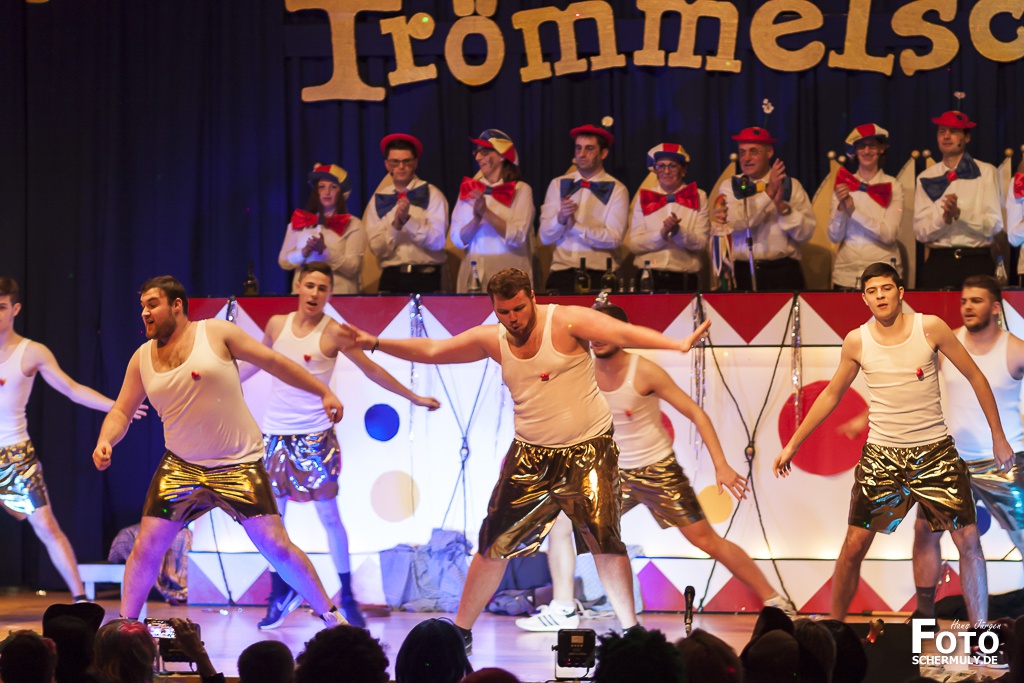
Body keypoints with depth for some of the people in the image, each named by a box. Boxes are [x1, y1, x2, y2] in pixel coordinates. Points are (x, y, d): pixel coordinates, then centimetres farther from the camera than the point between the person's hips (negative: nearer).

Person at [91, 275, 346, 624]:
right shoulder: (142, 359, 6)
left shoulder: (217, 333, -6)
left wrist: (324, 392, -2)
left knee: (276, 546, -8)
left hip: (239, 464, -3)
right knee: (146, 546, -2)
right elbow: (121, 411, 10)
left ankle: (331, 616, 3)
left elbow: (274, 362, -1)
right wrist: (105, 441, -12)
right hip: (181, 466, 4)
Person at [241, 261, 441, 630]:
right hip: (276, 432, 3)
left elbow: (372, 370, 3)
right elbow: (257, 361, 24)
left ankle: (348, 599, 4)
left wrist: (414, 397, 4)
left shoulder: (333, 333, -4)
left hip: (315, 434, -3)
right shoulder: (277, 324, 6)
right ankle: (280, 595, 17)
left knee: (329, 514, -4)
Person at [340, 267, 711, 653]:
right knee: (495, 542, 3)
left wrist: (678, 344, -37)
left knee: (604, 538, -15)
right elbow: (431, 350, 13)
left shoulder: (566, 322, -12)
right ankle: (461, 631, 15)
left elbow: (622, 333, -23)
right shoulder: (492, 340, 4)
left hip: (587, 450, -4)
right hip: (531, 456, 4)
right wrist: (374, 343, 9)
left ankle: (630, 629, 0)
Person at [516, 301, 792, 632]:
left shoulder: (644, 372, -18)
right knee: (560, 522, -5)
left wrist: (721, 466, -24)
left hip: (658, 471, -4)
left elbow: (695, 413, -16)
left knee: (707, 540, -5)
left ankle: (775, 601, 5)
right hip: (614, 473, 4)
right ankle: (562, 611, 4)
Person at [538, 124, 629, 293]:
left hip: (600, 273, -2)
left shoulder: (617, 190, 1)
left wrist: (575, 226, -13)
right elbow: (545, 237, 5)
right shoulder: (558, 185, 9)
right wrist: (560, 219, -14)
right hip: (562, 271, 2)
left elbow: (613, 239, -8)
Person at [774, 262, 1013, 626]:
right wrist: (792, 445, 12)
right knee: (854, 546, -2)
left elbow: (975, 377, 1)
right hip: (881, 455, 1)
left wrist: (998, 437, 0)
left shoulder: (930, 328, -7)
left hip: (935, 451, -1)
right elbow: (830, 395, 12)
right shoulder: (857, 342, -2)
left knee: (969, 539, -5)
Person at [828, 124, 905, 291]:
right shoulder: (843, 185, 5)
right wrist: (841, 208, -16)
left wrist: (853, 211, -17)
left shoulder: (892, 186, -2)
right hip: (846, 271, 2)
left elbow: (889, 235, -12)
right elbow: (834, 236, 1)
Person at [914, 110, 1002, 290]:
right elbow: (920, 232, 3)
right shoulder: (926, 178, 10)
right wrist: (944, 218, -15)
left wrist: (959, 213, -16)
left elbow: (994, 225, -3)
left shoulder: (986, 172, 5)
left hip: (977, 261, -1)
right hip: (938, 261, 1)